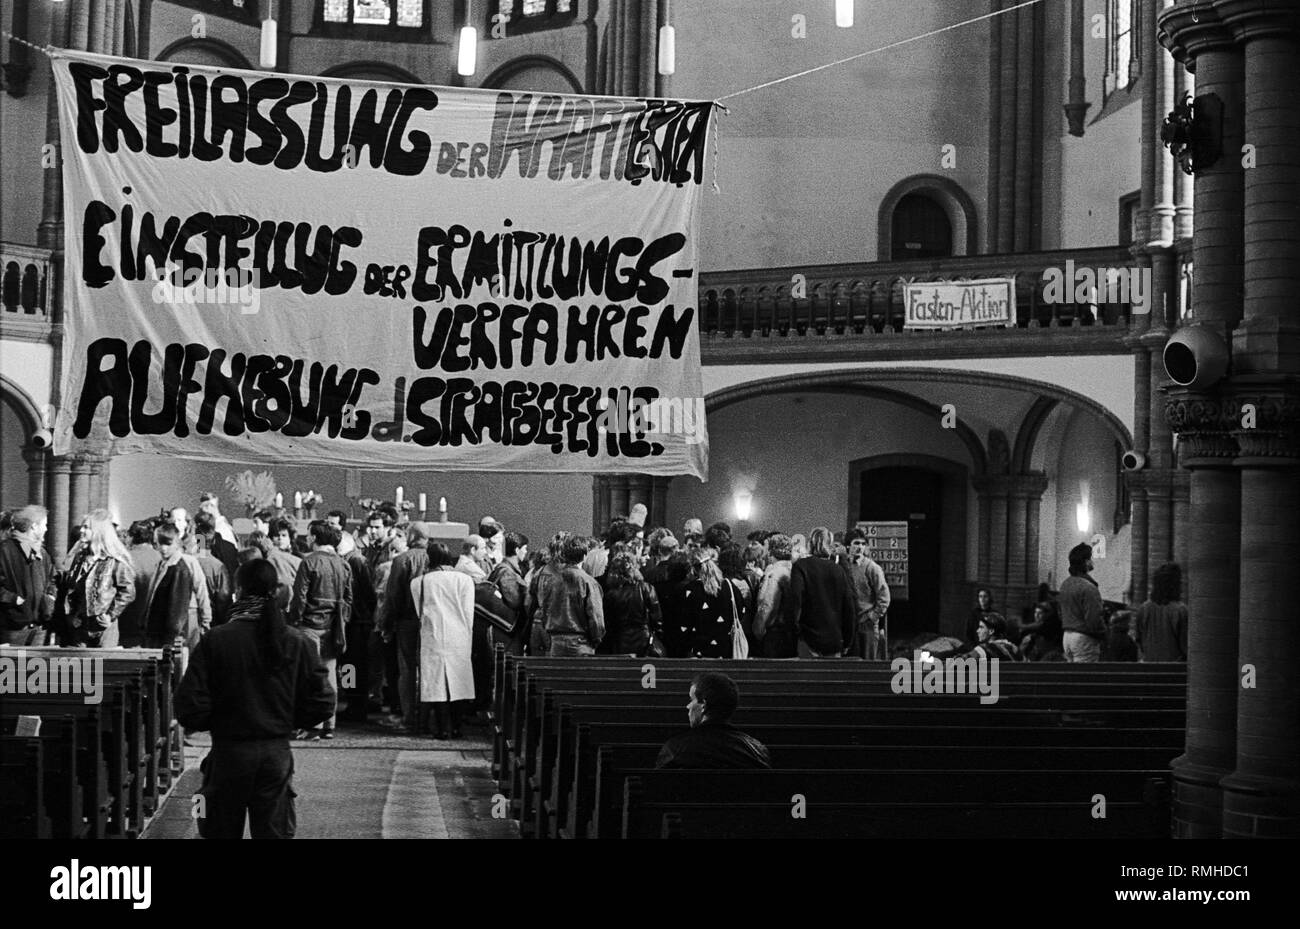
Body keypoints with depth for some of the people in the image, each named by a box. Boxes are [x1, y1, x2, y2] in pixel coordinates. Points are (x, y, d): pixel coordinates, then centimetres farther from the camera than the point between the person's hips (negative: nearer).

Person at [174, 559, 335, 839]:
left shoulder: (214, 641, -10)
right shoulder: (297, 642, -4)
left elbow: (190, 710, -12)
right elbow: (322, 705, -3)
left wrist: (218, 722, 8)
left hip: (229, 753, -2)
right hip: (277, 753, 2)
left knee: (221, 833, 12)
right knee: (275, 833, 8)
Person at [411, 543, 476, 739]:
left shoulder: (419, 582, 1)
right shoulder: (464, 579, 1)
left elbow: (419, 612, 7)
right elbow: (468, 613, 2)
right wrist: (467, 637, 10)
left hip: (433, 639, -1)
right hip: (459, 638, 1)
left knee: (437, 683, 1)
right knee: (456, 682, 8)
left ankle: (442, 728, -2)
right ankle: (456, 727, 9)